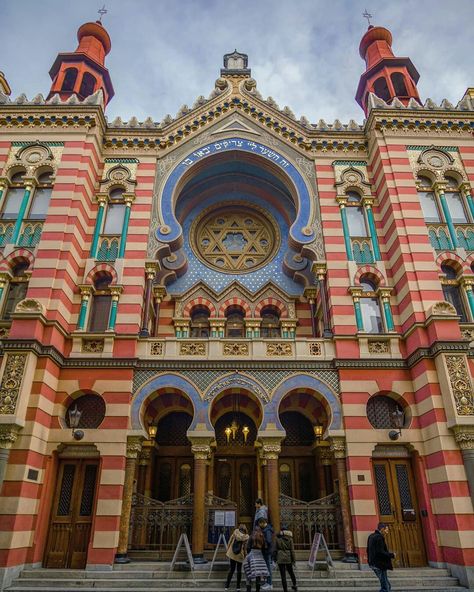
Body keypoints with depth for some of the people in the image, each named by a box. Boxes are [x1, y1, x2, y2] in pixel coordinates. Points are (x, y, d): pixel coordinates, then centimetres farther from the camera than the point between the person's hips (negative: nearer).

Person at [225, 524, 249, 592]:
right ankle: (238, 587, 15)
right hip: (240, 555, -1)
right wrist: (245, 555, 5)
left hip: (232, 553, 2)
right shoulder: (246, 537, -11)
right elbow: (245, 547, -7)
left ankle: (227, 585, 14)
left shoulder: (235, 532, -7)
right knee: (239, 570, 13)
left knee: (231, 568, 13)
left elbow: (230, 541, -2)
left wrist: (227, 549, 8)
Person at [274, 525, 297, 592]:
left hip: (280, 558, -1)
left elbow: (275, 550, 0)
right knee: (291, 572, 24)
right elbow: (292, 550, -3)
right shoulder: (289, 539, -2)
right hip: (288, 558, 1)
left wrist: (275, 558, 10)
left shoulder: (277, 539, -2)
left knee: (283, 575, 4)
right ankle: (294, 585, 28)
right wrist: (293, 560, 2)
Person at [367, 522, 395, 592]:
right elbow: (380, 552, -22)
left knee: (388, 585, 17)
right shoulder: (379, 537, -16)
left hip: (373, 563, 10)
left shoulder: (371, 536, 14)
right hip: (380, 565, -10)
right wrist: (391, 555, -10)